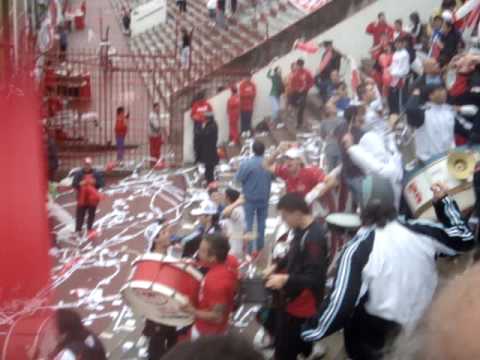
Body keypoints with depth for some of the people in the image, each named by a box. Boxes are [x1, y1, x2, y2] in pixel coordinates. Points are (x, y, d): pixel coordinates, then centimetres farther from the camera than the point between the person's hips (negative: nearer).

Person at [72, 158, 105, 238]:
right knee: (80, 214, 3)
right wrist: (80, 184, -24)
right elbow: (74, 184, -4)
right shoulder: (79, 174, -2)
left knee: (91, 214, 9)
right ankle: (78, 230, 14)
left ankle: (89, 229, 22)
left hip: (92, 198, 1)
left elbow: (102, 183, -2)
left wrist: (95, 182, -20)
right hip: (82, 198, -1)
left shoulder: (96, 173, -1)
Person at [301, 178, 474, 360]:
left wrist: (309, 331, -20)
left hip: (372, 325, -4)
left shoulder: (358, 248, -29)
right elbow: (463, 238, -1)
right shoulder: (421, 231, -17)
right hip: (412, 317, 4)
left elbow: (341, 301, -32)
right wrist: (443, 201, 8)